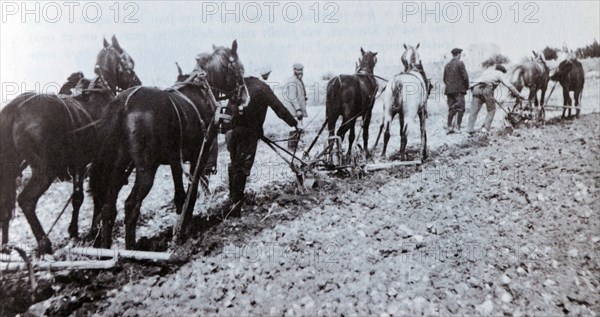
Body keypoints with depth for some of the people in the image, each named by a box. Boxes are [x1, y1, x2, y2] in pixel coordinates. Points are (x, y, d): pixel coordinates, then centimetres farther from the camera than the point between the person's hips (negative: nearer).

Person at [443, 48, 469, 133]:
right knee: (460, 108, -4)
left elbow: (444, 79, 17)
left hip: (449, 90, 6)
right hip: (459, 89, -6)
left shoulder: (447, 65, 13)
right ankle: (458, 126, -12)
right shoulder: (460, 63, -6)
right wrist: (467, 86, 3)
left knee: (451, 109, 8)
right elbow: (465, 76, -10)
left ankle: (449, 127, 4)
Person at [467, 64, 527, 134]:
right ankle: (485, 129, -2)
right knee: (491, 110, 7)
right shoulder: (500, 73, 20)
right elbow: (509, 85, 11)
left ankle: (470, 129, -4)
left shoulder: (487, 71, 36)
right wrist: (517, 95, 15)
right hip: (487, 89, -5)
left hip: (476, 88, 5)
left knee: (474, 110, 4)